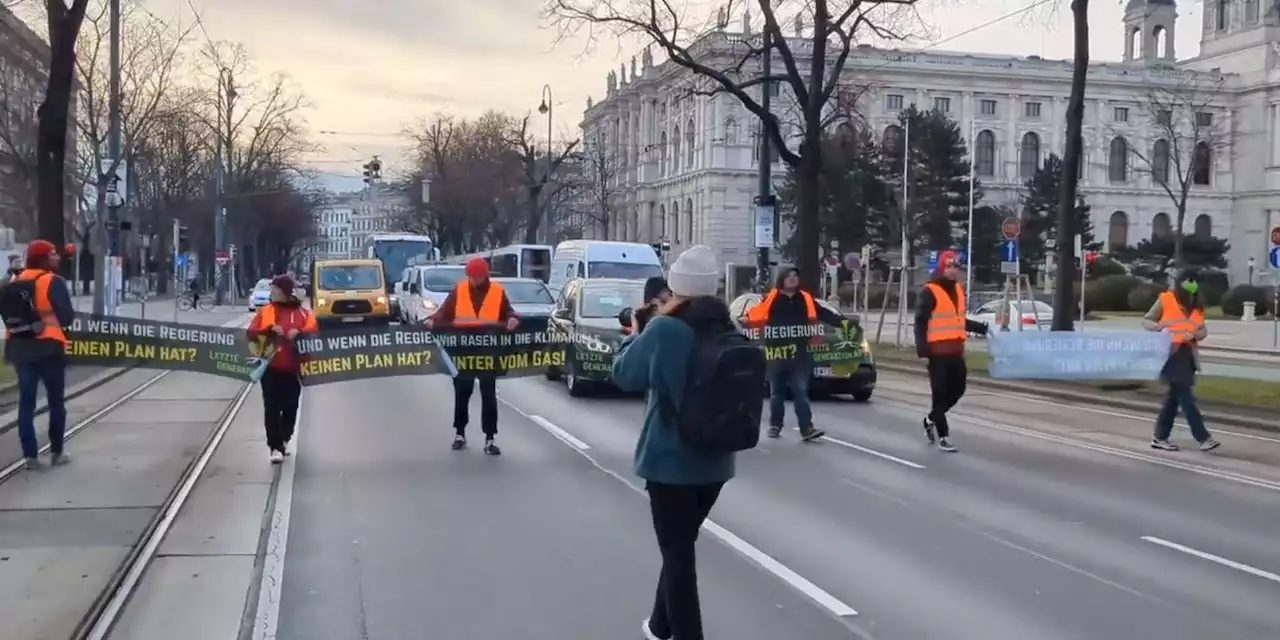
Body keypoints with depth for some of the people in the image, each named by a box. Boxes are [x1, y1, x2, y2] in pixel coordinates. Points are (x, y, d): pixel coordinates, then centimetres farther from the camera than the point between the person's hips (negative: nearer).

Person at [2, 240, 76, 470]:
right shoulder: (54, 282, -11)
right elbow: (67, 317, -13)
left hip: (19, 347, 5)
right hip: (48, 347, -5)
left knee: (26, 401, 8)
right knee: (56, 400, 8)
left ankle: (30, 454, 8)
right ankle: (56, 451, 12)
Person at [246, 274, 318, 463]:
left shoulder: (303, 312, 4)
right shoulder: (265, 311, 7)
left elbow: (314, 331, -4)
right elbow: (251, 333, -1)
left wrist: (299, 333, -24)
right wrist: (270, 329, -18)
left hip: (292, 368, 0)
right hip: (270, 368, 0)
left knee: (290, 408, 10)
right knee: (272, 408, -6)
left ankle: (283, 440, 30)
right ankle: (275, 447, -6)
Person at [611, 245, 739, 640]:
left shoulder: (665, 331, -17)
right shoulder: (729, 333, 1)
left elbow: (624, 375, -4)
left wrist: (636, 333, 13)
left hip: (670, 461, -6)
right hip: (714, 462, 6)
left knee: (678, 552, 1)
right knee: (680, 545, 22)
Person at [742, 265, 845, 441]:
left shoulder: (805, 298, 6)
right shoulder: (772, 299, -3)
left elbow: (822, 313, 4)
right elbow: (756, 313, -8)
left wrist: (841, 321, -7)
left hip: (799, 353, 1)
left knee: (801, 391, -2)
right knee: (777, 392, 12)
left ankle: (807, 428, -7)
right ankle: (775, 425, 24)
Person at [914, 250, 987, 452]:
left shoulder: (958, 290, 16)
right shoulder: (930, 291, -8)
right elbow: (920, 321, -12)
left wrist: (982, 328, 25)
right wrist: (922, 346, -21)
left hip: (956, 349, 8)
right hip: (938, 350, -8)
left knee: (958, 389, 11)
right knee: (940, 392, -3)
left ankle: (931, 419, 31)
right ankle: (943, 435, 4)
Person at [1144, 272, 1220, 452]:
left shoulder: (1197, 306, 9)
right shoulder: (1165, 300, -4)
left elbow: (1203, 330, 11)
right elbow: (1145, 321, 0)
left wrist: (1194, 334, -13)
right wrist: (1159, 326, -21)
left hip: (1188, 354, 6)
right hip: (1172, 353, -6)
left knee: (1175, 395, 9)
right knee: (1185, 396, -10)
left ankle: (1160, 437, 16)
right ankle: (1203, 437, -9)